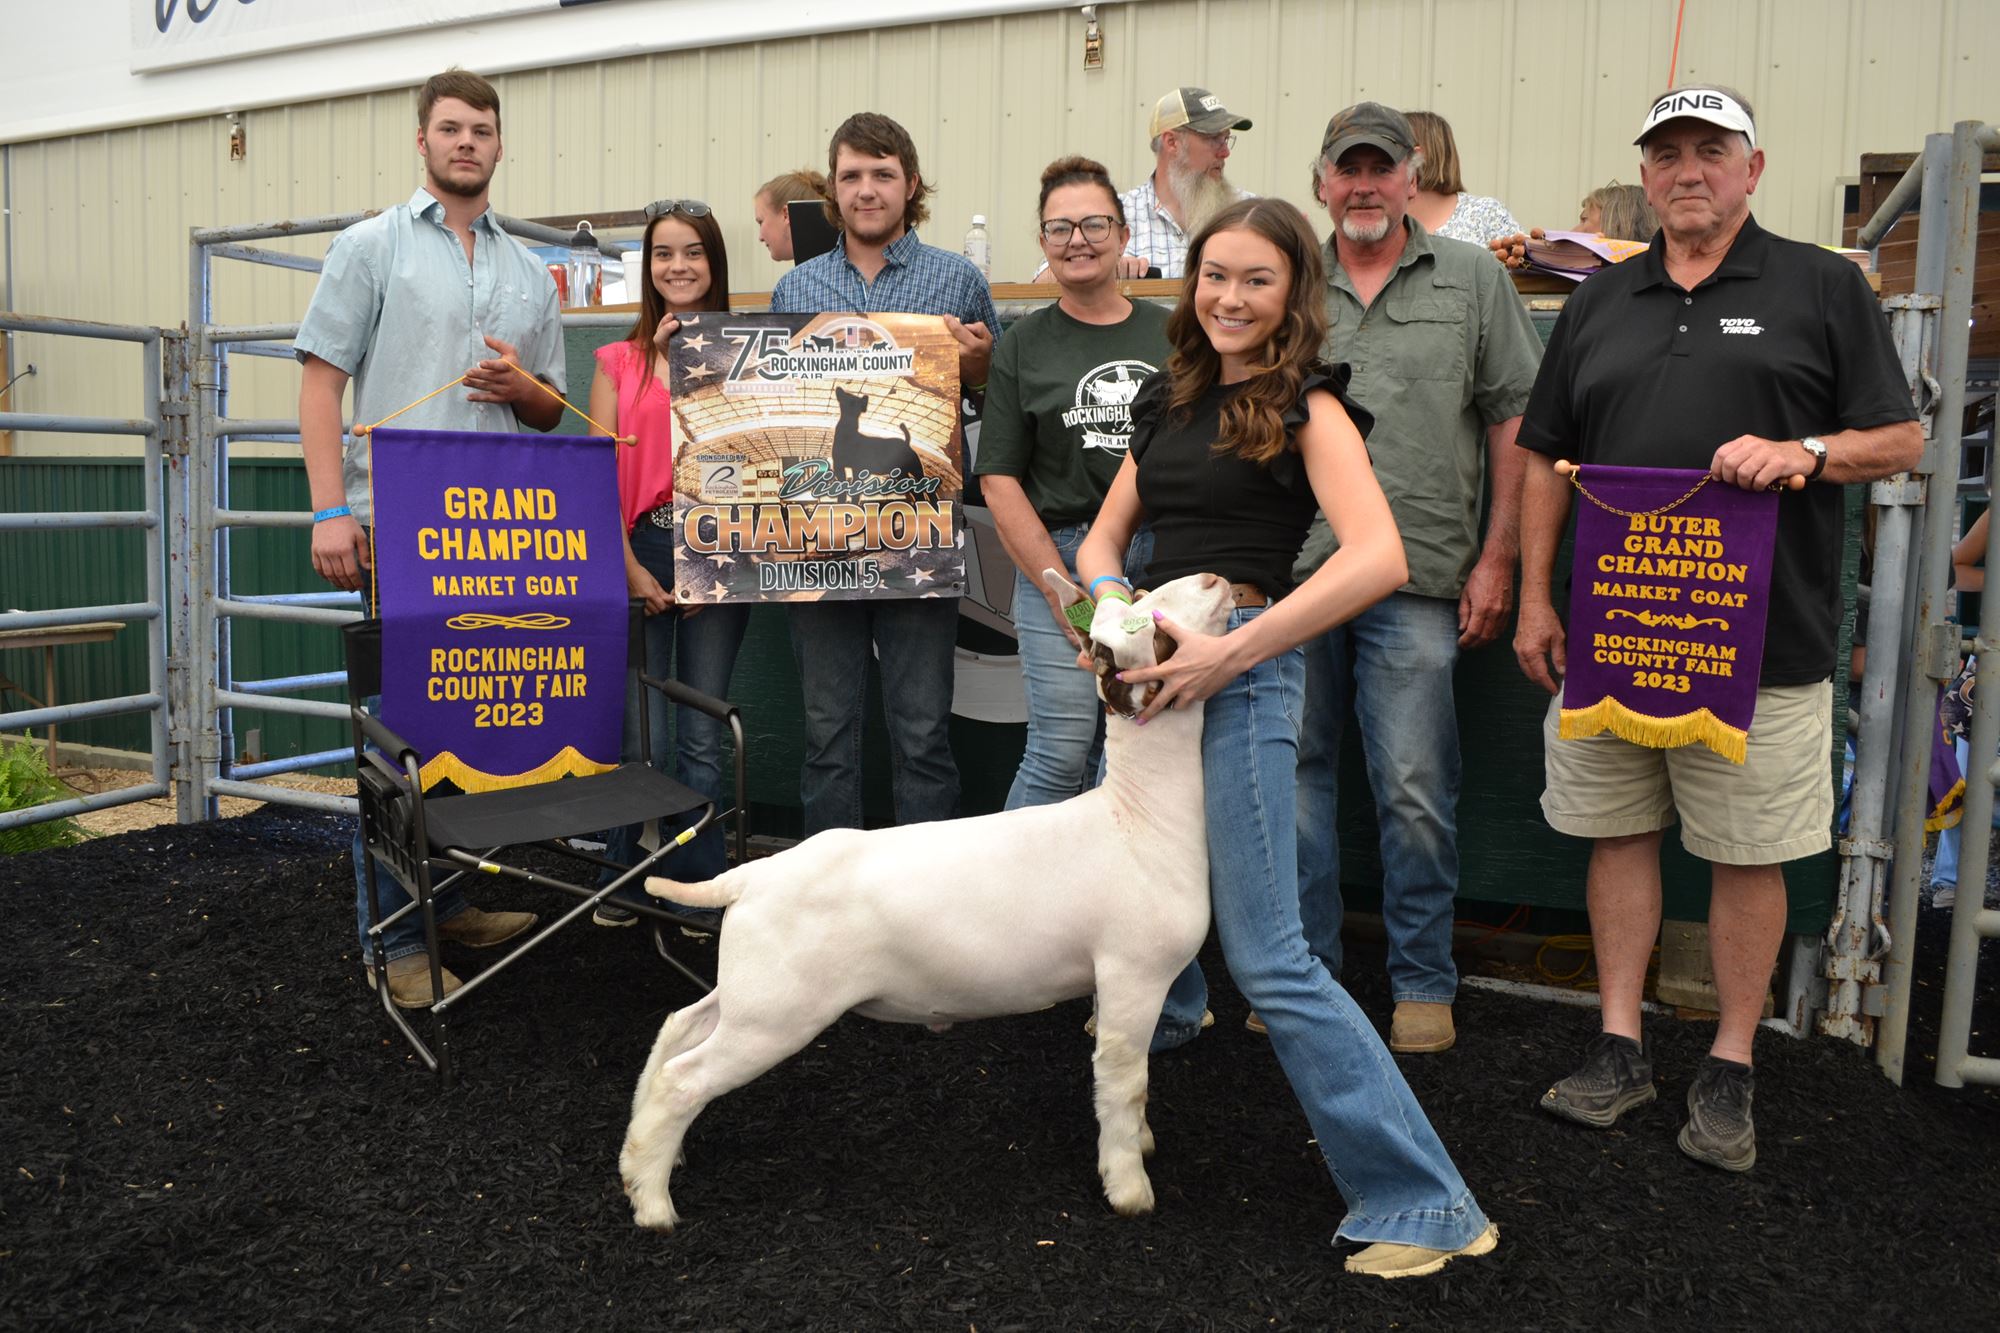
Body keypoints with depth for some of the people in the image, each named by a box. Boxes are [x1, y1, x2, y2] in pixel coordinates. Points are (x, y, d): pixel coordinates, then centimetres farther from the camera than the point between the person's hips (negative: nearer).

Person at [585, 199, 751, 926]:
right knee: (640, 738, 1)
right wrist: (630, 567, -6)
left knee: (702, 736, 5)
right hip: (640, 554, 0)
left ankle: (701, 886, 17)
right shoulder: (620, 361, 9)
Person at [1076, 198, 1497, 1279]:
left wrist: (1228, 654, -21)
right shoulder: (1168, 400, 16)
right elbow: (1102, 538, 18)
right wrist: (1112, 603, -5)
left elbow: (1378, 556, -20)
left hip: (1240, 671, -7)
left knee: (1266, 956, -8)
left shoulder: (1307, 407, -4)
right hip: (1156, 662, 7)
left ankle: (1423, 1201, 1)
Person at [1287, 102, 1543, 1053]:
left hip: (1416, 582, -2)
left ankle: (1424, 981, 16)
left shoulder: (1472, 280, 7)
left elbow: (1514, 422, 5)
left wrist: (1496, 560, -2)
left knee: (1415, 790, 0)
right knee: (1294, 772, 8)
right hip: (1287, 574, 3)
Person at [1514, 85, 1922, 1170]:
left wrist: (1802, 451, -16)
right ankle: (1619, 1047, 21)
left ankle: (1731, 1069, 19)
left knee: (1748, 854, 4)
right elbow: (1547, 461, 14)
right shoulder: (1599, 302, 15)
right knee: (1618, 834, 8)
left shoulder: (1821, 287, 6)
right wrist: (1535, 599, 7)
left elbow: (1899, 440, 5)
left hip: (1759, 635, -3)